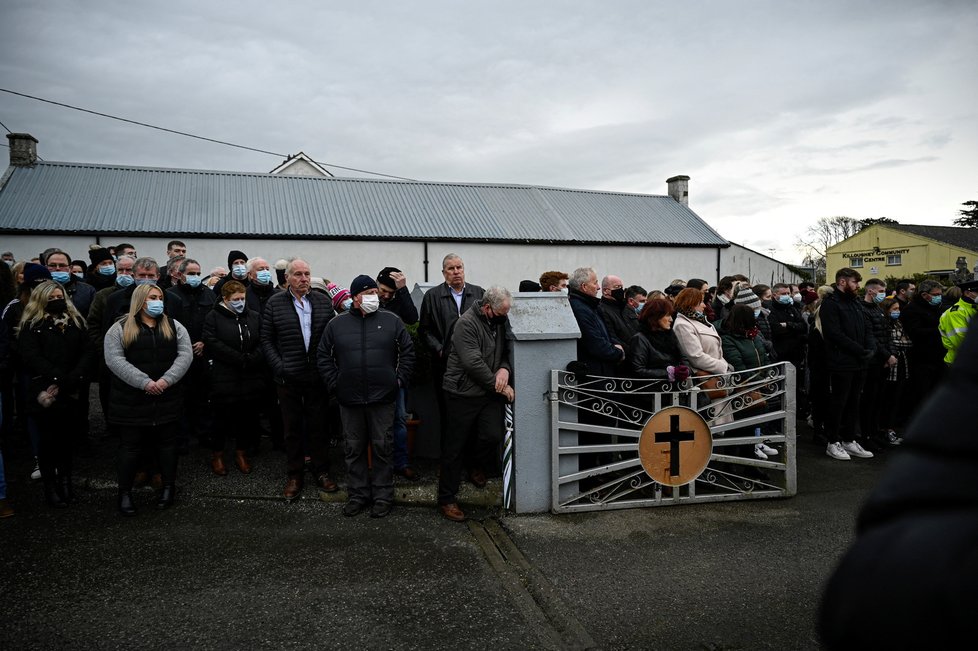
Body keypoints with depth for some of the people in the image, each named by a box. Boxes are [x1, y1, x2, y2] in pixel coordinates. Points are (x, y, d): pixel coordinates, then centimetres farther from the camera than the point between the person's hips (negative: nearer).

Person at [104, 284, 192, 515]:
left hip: (167, 399, 3)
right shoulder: (120, 328, 0)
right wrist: (144, 383, -20)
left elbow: (185, 354, -1)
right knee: (130, 446, 5)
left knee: (167, 443, 10)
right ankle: (125, 492, 17)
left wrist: (166, 379, -15)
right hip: (131, 400, -2)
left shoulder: (174, 326, 8)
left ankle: (169, 487, 23)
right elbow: (114, 360, -11)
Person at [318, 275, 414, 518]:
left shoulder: (392, 321, 2)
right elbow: (324, 357, 9)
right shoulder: (337, 324, 4)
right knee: (354, 449, 10)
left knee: (383, 448, 5)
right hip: (350, 399, 1)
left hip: (383, 398, -1)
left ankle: (383, 497, 16)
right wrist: (334, 384, 1)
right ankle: (357, 496, 22)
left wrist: (399, 380, -1)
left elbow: (407, 352, 5)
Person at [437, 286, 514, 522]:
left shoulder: (502, 321, 7)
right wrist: (500, 386, -15)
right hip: (463, 393, -6)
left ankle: (476, 469, 21)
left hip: (490, 393, 6)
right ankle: (447, 499, 14)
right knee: (454, 447, 2)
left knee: (493, 436, -11)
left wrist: (505, 368, -10)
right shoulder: (467, 323, -16)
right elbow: (473, 363, -21)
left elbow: (510, 349, 13)